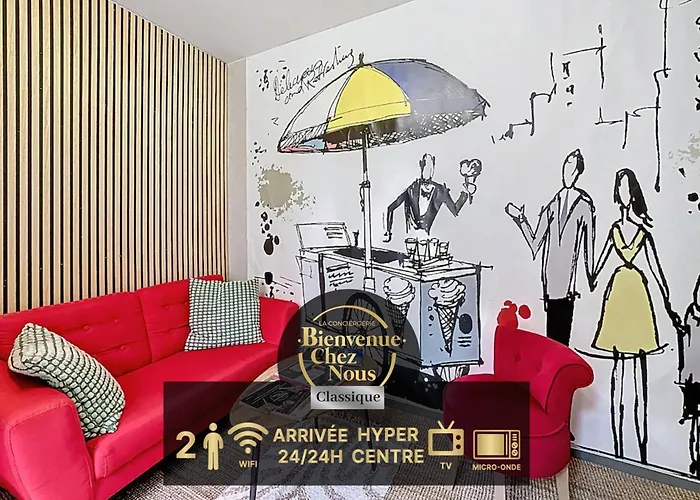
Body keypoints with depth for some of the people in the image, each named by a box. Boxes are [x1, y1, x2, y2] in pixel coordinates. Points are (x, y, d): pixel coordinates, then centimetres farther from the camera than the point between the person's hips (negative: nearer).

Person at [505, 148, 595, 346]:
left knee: (562, 338, 1)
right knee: (552, 338, 12)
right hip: (550, 282, 4)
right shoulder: (552, 206, 11)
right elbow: (535, 244, 12)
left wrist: (591, 278, -1)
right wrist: (520, 219, 5)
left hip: (568, 282, -4)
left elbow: (589, 247, -2)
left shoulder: (584, 206, -3)